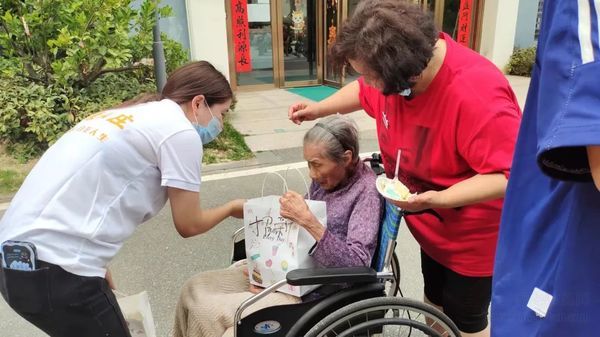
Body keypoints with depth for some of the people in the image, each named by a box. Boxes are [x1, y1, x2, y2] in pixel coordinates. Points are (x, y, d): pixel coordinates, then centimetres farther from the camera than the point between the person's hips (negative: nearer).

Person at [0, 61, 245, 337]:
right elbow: (188, 224, -2)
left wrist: (102, 276, 21)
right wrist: (232, 208, 16)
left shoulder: (135, 116, 16)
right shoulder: (180, 131, -9)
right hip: (55, 269, -9)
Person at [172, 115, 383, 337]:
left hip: (314, 294, -8)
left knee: (208, 311, -14)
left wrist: (308, 221, -32)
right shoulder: (325, 178, 5)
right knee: (194, 289, 3)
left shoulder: (367, 191, -17)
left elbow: (358, 265, -26)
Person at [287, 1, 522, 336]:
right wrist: (318, 109, 5)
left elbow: (509, 174, -32)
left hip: (473, 232, -7)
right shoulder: (396, 72, -12)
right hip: (434, 225, 7)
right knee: (435, 305, 25)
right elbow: (364, 93, 11)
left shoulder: (477, 95, -36)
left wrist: (440, 199, -41)